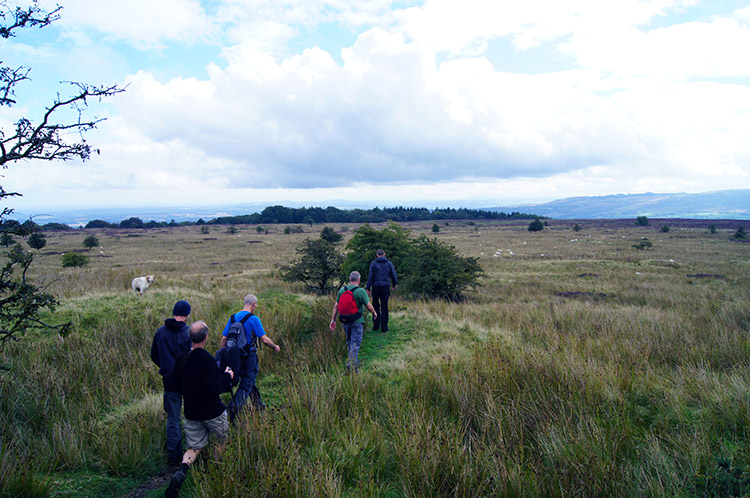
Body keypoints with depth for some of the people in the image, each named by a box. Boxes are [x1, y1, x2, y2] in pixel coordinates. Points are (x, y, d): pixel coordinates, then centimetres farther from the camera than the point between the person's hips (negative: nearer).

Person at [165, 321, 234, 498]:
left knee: (194, 447, 15)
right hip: (212, 412, -5)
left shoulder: (181, 358, -3)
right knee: (224, 440, 21)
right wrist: (227, 376, -9)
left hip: (191, 413, 5)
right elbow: (214, 389, -25)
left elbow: (177, 383, 9)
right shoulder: (208, 359, -23)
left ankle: (181, 472, -10)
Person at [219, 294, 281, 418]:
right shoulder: (253, 319, -14)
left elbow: (224, 338, 4)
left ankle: (257, 404, 36)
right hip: (249, 356, -6)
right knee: (246, 384, 1)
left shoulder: (233, 317, 3)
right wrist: (275, 347, 1)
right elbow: (264, 339, -16)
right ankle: (235, 405, -20)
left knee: (249, 379, 23)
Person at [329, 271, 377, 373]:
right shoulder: (360, 291, -13)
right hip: (357, 322, -5)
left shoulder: (342, 290, 1)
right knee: (355, 344, -1)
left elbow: (336, 306, 4)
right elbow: (369, 306, -9)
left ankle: (353, 361, 32)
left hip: (345, 321, 5)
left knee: (349, 341, 21)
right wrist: (374, 313, 11)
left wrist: (333, 320, 11)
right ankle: (352, 366, -5)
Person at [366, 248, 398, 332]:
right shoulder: (389, 263, 4)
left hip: (376, 287, -1)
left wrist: (368, 287, -2)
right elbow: (393, 275, 9)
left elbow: (370, 276, -5)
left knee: (375, 306, 11)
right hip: (385, 287, 1)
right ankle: (384, 327, 4)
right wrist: (394, 284, 25)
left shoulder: (373, 263, -1)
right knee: (384, 307, 4)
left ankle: (376, 326, 11)